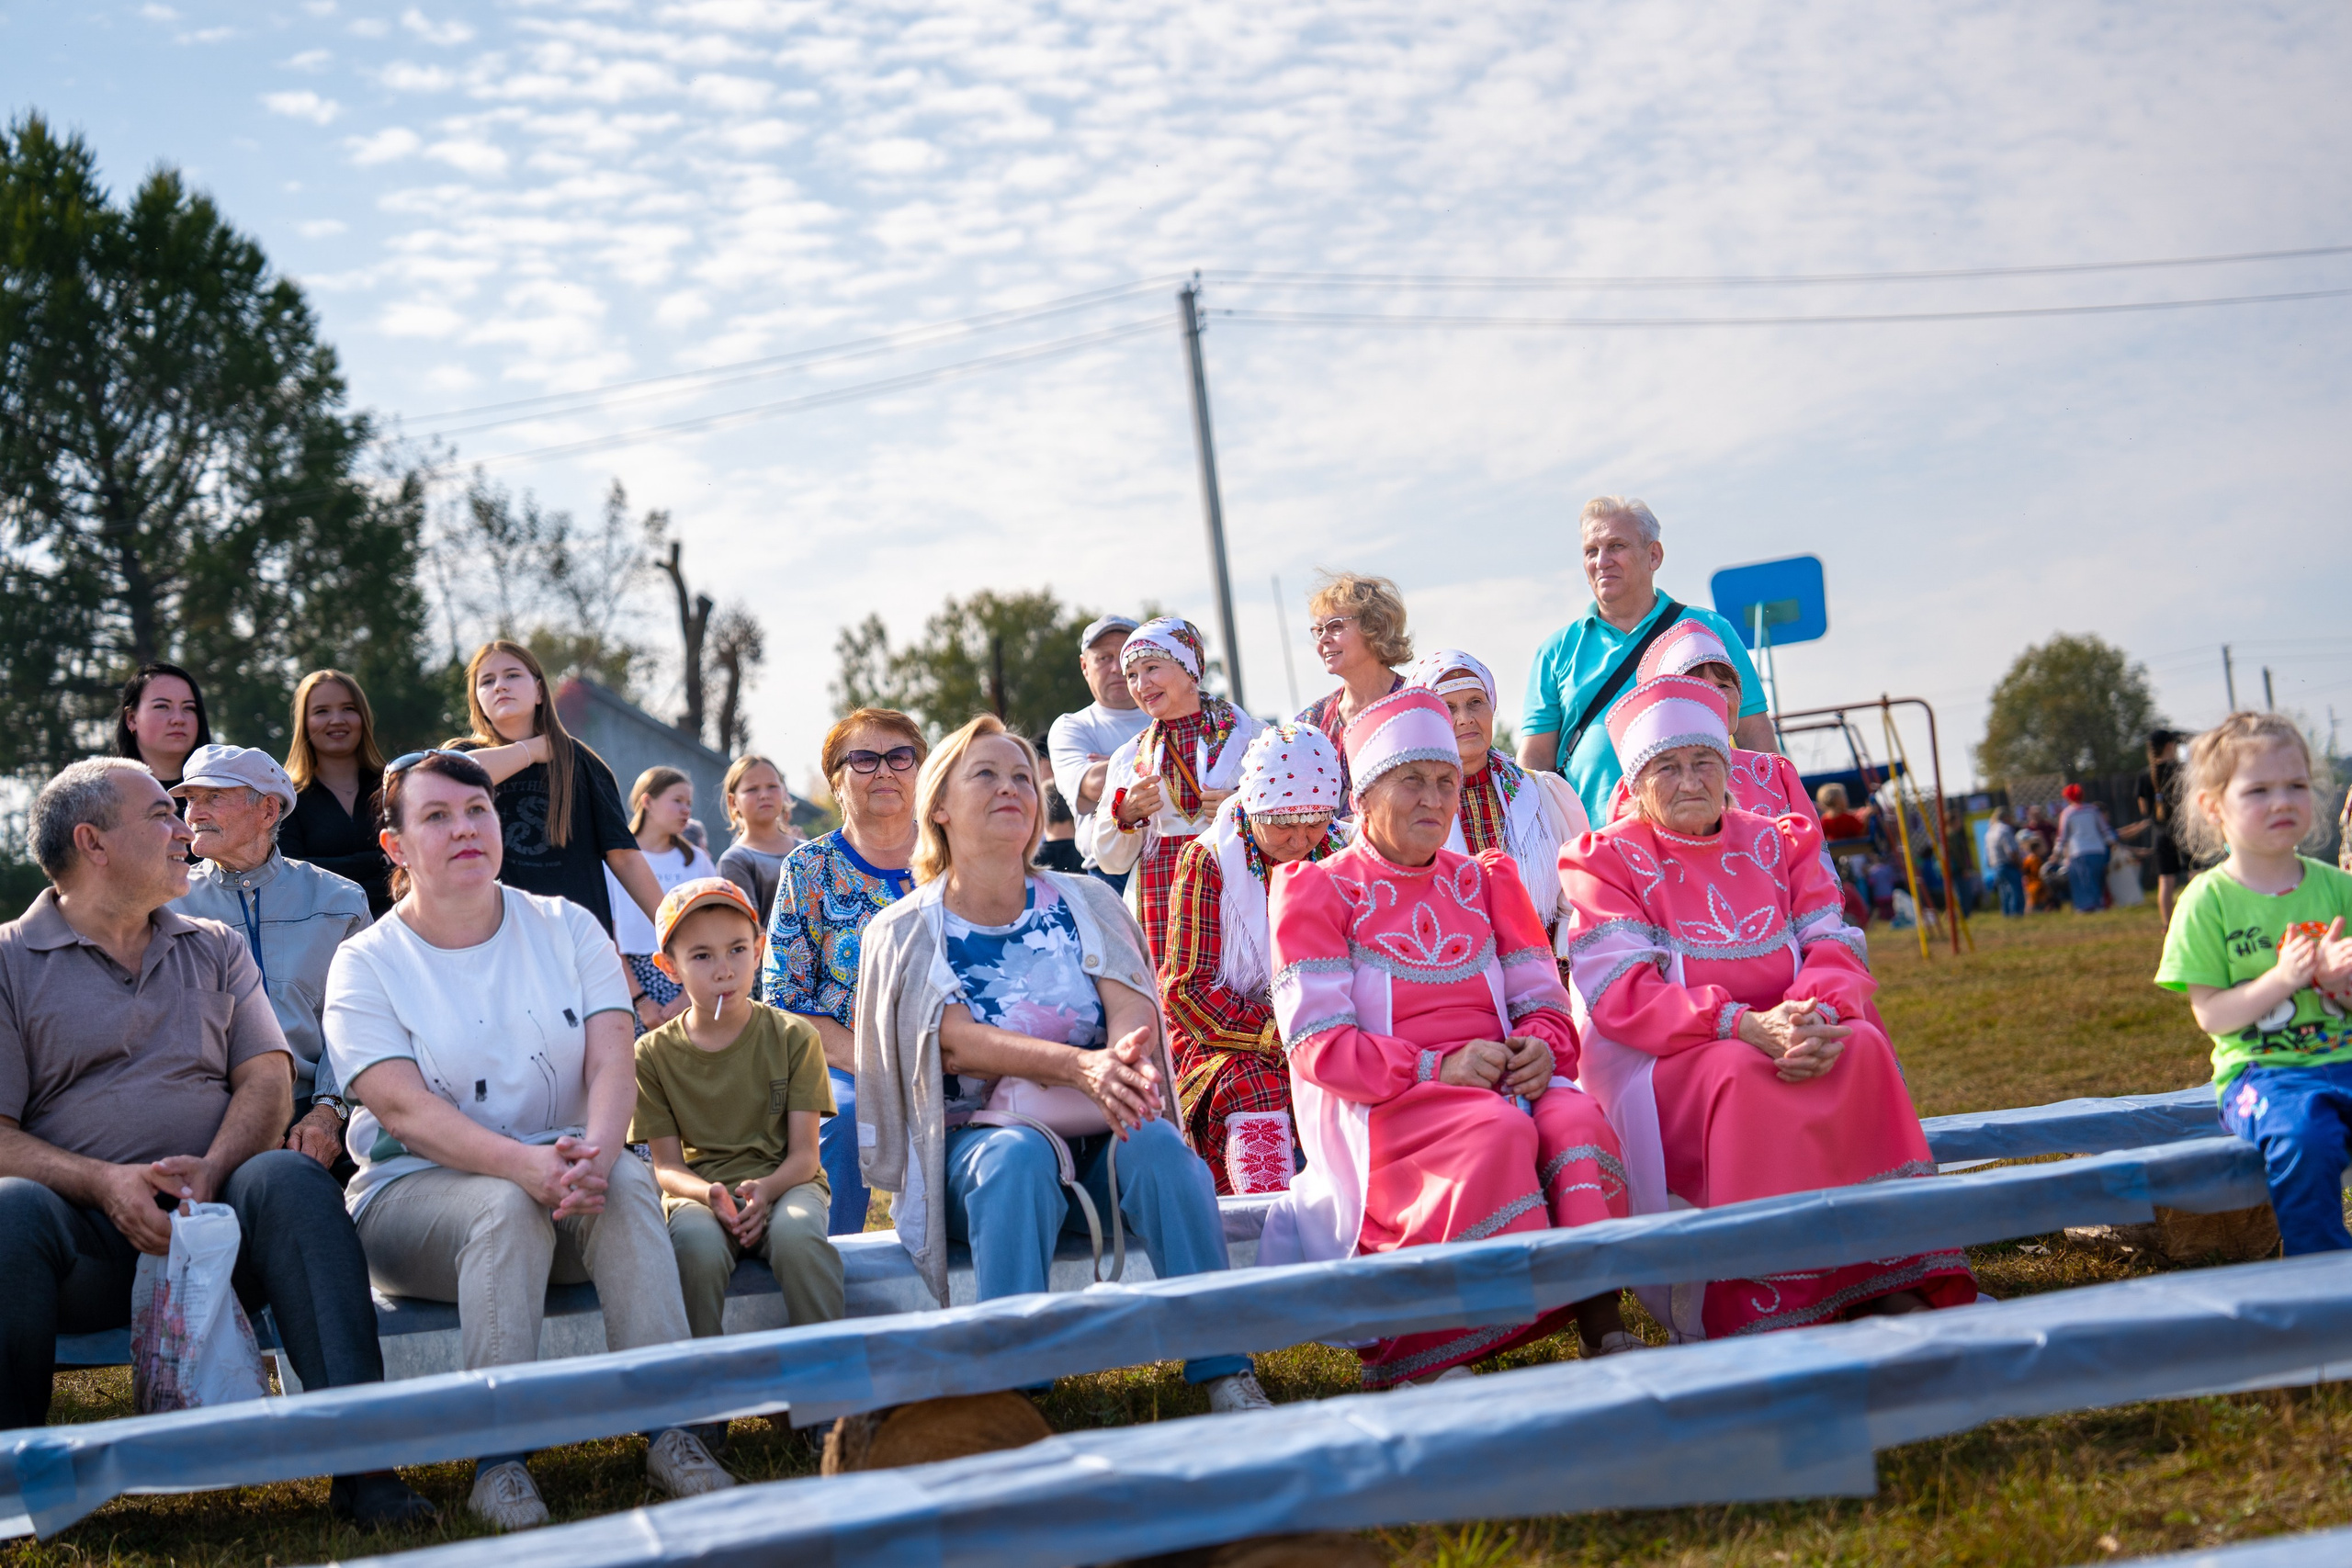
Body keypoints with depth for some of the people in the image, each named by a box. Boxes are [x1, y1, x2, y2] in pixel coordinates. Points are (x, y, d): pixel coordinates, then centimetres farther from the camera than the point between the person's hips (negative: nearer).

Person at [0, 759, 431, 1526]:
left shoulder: (217, 950, 23)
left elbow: (267, 1079, 10)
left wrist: (213, 1169, -12)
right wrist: (104, 1183, -18)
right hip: (86, 1234, -2)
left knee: (290, 1178, -30)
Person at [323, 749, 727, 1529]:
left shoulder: (567, 929, 8)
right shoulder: (366, 963, 0)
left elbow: (612, 1062, -5)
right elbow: (403, 1108, -15)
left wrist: (595, 1153, -29)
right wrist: (525, 1164, -33)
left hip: (559, 1169, 2)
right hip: (413, 1189, -2)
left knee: (630, 1180, -30)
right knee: (508, 1207, -35)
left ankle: (668, 1428, -31)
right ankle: (497, 1458, -32)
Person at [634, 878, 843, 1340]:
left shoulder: (793, 1038, 2)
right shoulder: (654, 1054, 4)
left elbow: (804, 1155, -2)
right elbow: (667, 1165, 1)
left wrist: (766, 1190, -24)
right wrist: (710, 1195, -22)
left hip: (785, 1183, 0)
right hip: (699, 1190, 0)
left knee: (796, 1233, -36)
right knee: (698, 1245, -35)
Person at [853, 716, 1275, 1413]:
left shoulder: (1086, 904, 10)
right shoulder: (905, 932, 3)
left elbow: (1130, 1007, -7)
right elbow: (956, 1041, -14)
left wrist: (1129, 1065, -33)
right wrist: (1080, 1065, -32)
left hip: (1098, 1133, 2)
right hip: (977, 1140, -2)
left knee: (1157, 1144, -30)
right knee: (1017, 1156, -35)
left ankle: (1226, 1376, -31)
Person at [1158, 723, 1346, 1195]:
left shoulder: (1337, 856, 8)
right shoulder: (1207, 861, -4)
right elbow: (1186, 989, -9)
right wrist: (1277, 1033, -21)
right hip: (1223, 1042, -3)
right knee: (1251, 1084, -35)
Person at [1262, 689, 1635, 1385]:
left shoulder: (1484, 882, 21)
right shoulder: (1317, 890, 5)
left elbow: (1543, 1001, 15)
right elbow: (1318, 1045, -5)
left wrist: (1539, 1046, -10)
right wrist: (1435, 1067, -17)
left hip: (1503, 1082, 4)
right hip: (1380, 1104, -4)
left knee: (1577, 1119, -29)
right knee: (1498, 1133, -34)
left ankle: (1603, 1323, -34)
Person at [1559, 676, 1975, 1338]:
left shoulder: (1780, 842, 16)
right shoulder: (1604, 859, 3)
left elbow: (1834, 949, 2)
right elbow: (1622, 994, -12)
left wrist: (1817, 1016, -23)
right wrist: (1744, 1027, -27)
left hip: (1787, 1036, 4)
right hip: (1660, 1063, -4)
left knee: (1863, 1047, -27)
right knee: (1741, 1076, -35)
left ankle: (1897, 1285, -29)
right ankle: (1765, 1315, -39)